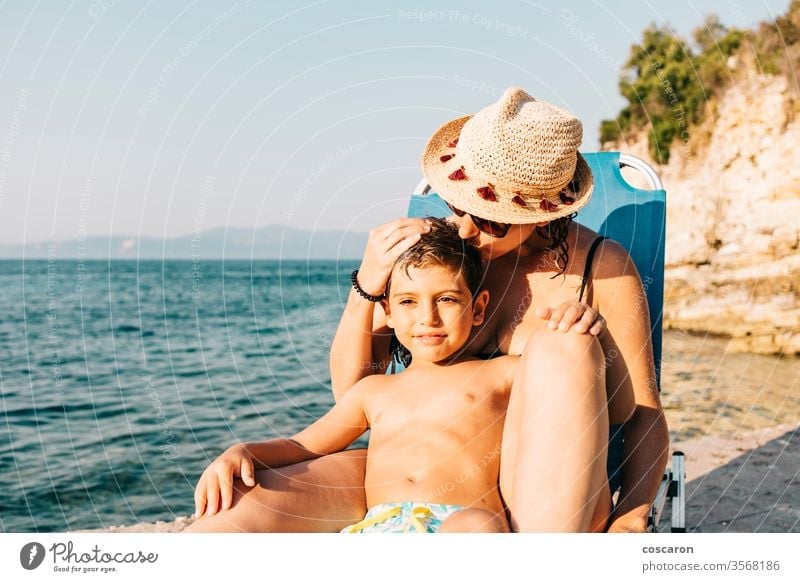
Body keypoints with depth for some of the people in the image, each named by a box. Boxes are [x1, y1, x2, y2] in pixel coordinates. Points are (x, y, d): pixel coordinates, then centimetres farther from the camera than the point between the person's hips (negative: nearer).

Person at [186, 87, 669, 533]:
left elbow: (644, 416, -1)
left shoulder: (601, 267, -5)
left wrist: (630, 517, -20)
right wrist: (366, 287, -14)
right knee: (231, 507, -22)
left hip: (543, 498, 1)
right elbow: (351, 393, 3)